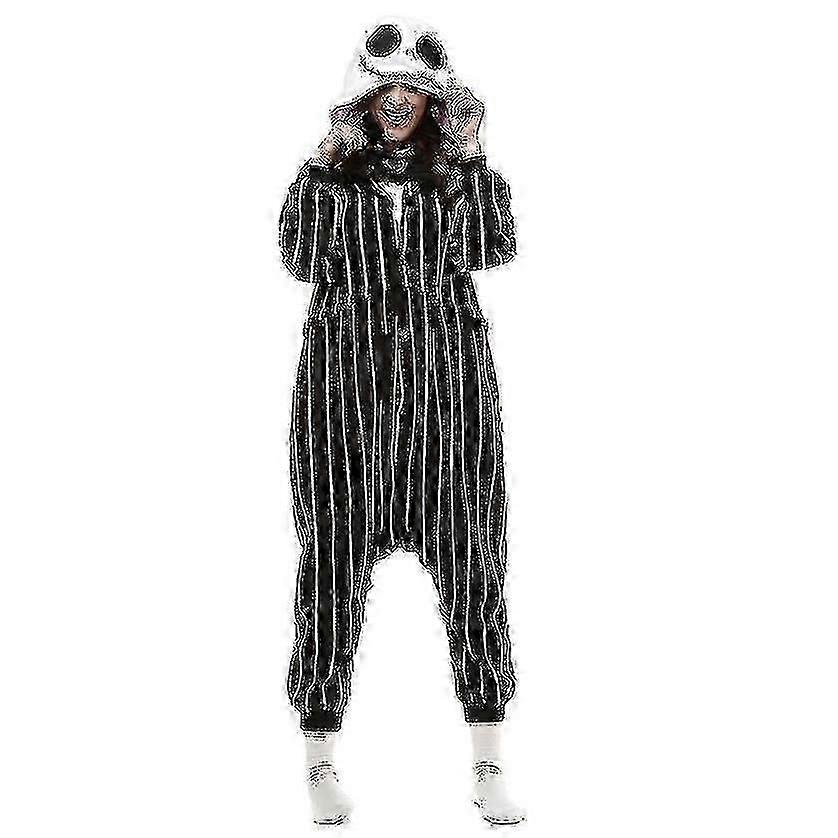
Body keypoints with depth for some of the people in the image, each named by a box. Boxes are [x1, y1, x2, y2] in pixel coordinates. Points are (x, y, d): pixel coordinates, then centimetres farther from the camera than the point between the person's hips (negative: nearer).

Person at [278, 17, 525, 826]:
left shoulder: (454, 165, 9)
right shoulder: (334, 168, 6)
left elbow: (495, 249, -4)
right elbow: (299, 259, -5)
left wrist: (473, 162, -9)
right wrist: (322, 172, -10)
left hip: (446, 373, 1)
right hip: (349, 372, -1)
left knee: (469, 554, 0)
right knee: (336, 554, 0)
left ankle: (489, 765, 9)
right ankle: (321, 759, 13)